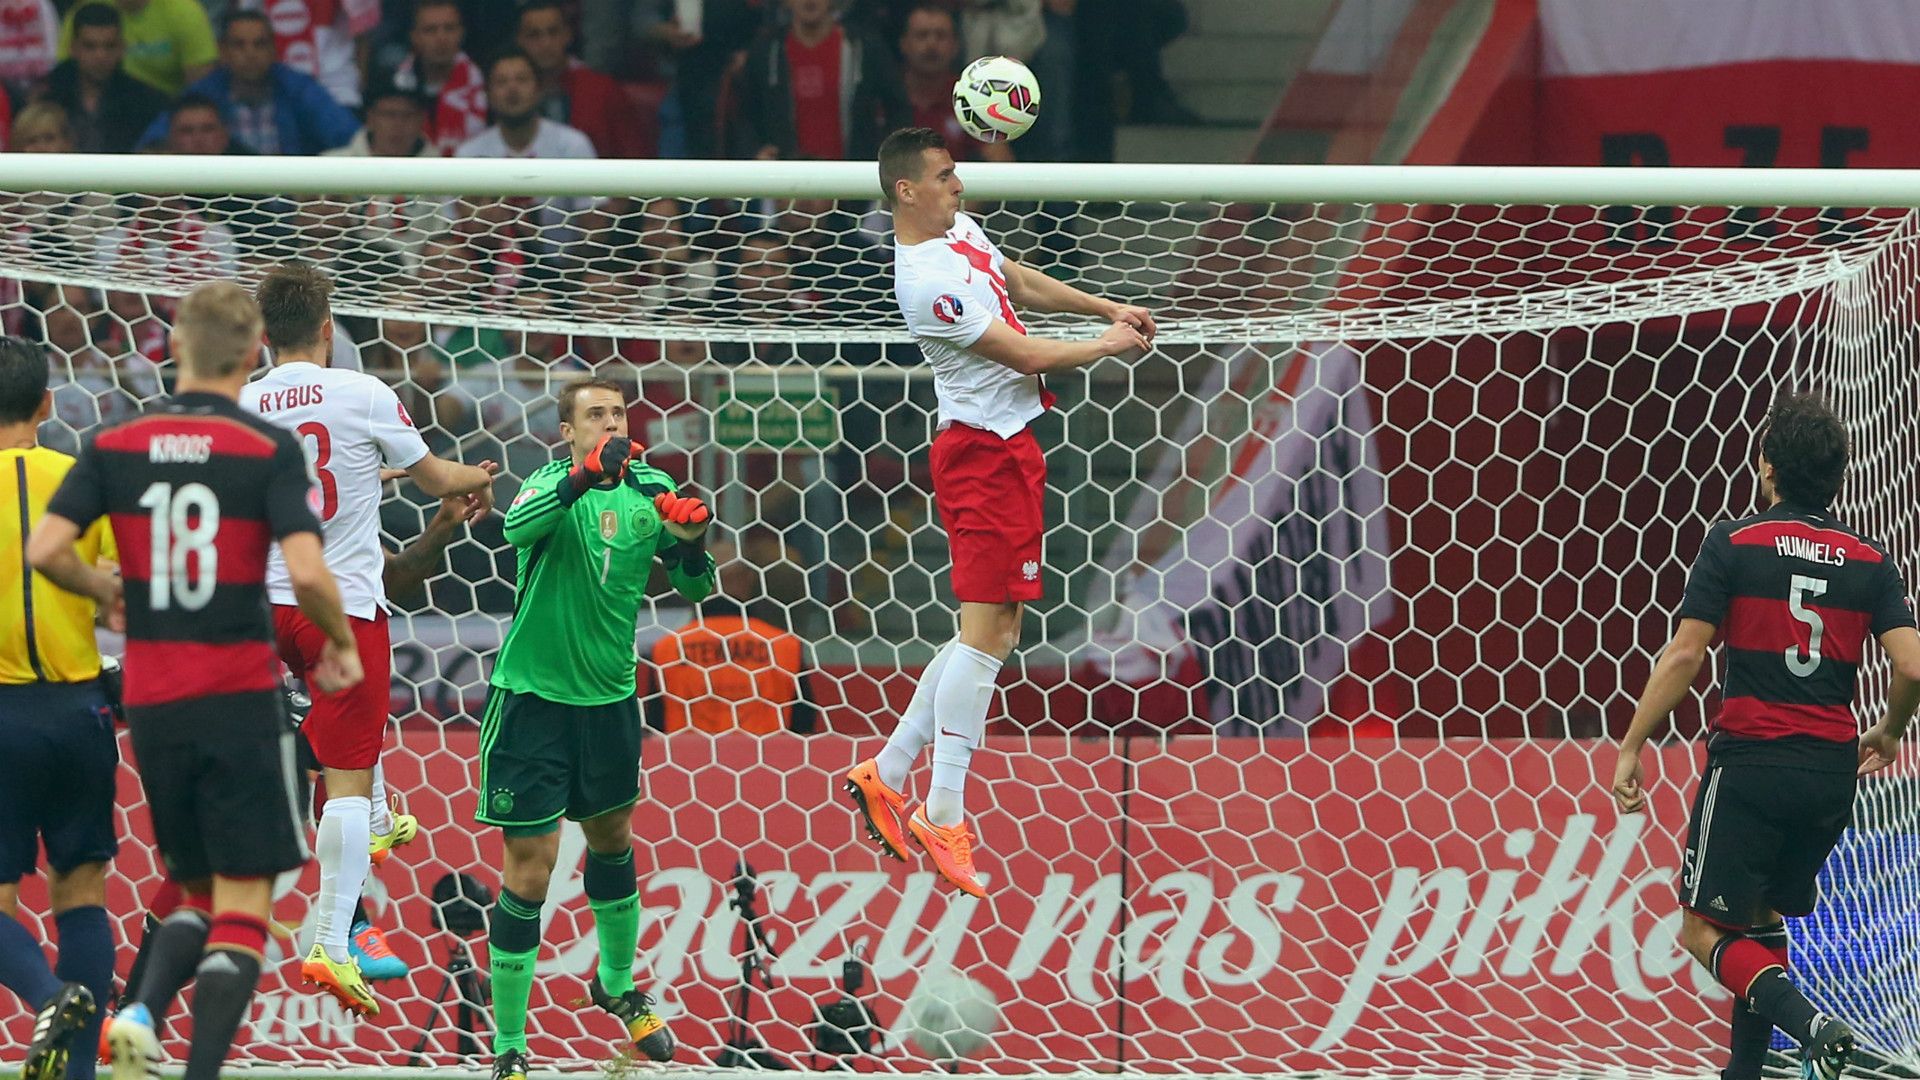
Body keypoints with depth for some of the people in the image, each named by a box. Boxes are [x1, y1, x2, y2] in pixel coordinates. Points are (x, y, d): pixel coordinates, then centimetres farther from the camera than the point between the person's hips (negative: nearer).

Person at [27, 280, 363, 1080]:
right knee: (243, 903, 1)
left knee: (197, 890, 18)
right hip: (240, 698, -4)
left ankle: (142, 1011, -9)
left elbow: (45, 549, -6)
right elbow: (306, 570, -18)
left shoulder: (115, 446, 2)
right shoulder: (269, 451, -8)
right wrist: (343, 644, 1)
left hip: (151, 703, 4)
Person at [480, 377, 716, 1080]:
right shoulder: (554, 482, -12)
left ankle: (617, 986, 47)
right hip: (534, 698, -5)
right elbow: (518, 527, -34)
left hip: (609, 698, 5)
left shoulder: (650, 489, 2)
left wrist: (689, 542, -19)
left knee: (612, 839, 23)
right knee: (529, 870, -7)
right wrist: (586, 475, -50)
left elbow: (693, 587, 3)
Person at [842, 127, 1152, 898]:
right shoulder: (926, 281, -21)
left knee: (995, 632, 10)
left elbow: (1023, 284, 28)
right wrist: (1108, 345, -1)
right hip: (983, 451, -10)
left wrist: (1110, 310, 20)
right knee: (985, 629, -11)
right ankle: (943, 815, -9)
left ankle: (887, 776, 15)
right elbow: (1028, 355, -17)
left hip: (1007, 449, 10)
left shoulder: (963, 231, 9)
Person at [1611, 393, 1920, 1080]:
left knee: (1705, 931, 0)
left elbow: (1683, 656, -10)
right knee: (1763, 916, 23)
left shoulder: (1734, 544, -5)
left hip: (1750, 762, -5)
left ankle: (1808, 1024, -24)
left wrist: (1631, 749, -3)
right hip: (1832, 772, 5)